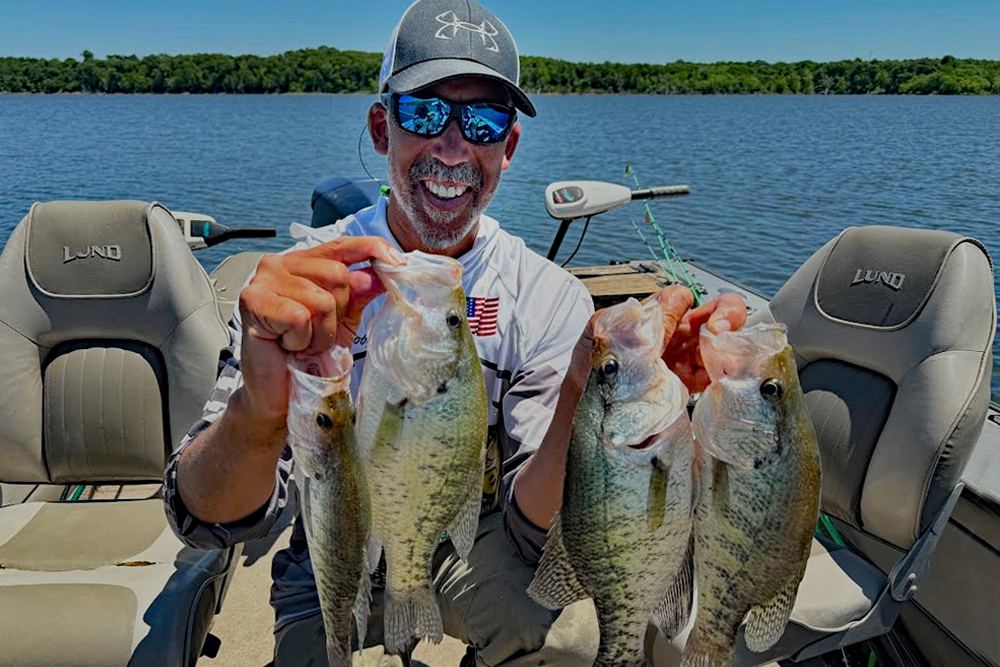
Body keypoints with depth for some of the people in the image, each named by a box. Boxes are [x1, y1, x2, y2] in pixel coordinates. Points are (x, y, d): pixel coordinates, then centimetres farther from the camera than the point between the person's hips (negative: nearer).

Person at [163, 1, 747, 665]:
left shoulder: (550, 300, -13)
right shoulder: (302, 283, -15)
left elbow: (530, 528, -19)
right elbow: (207, 521, -22)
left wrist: (583, 399, -39)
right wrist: (260, 411, -45)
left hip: (480, 551, 0)